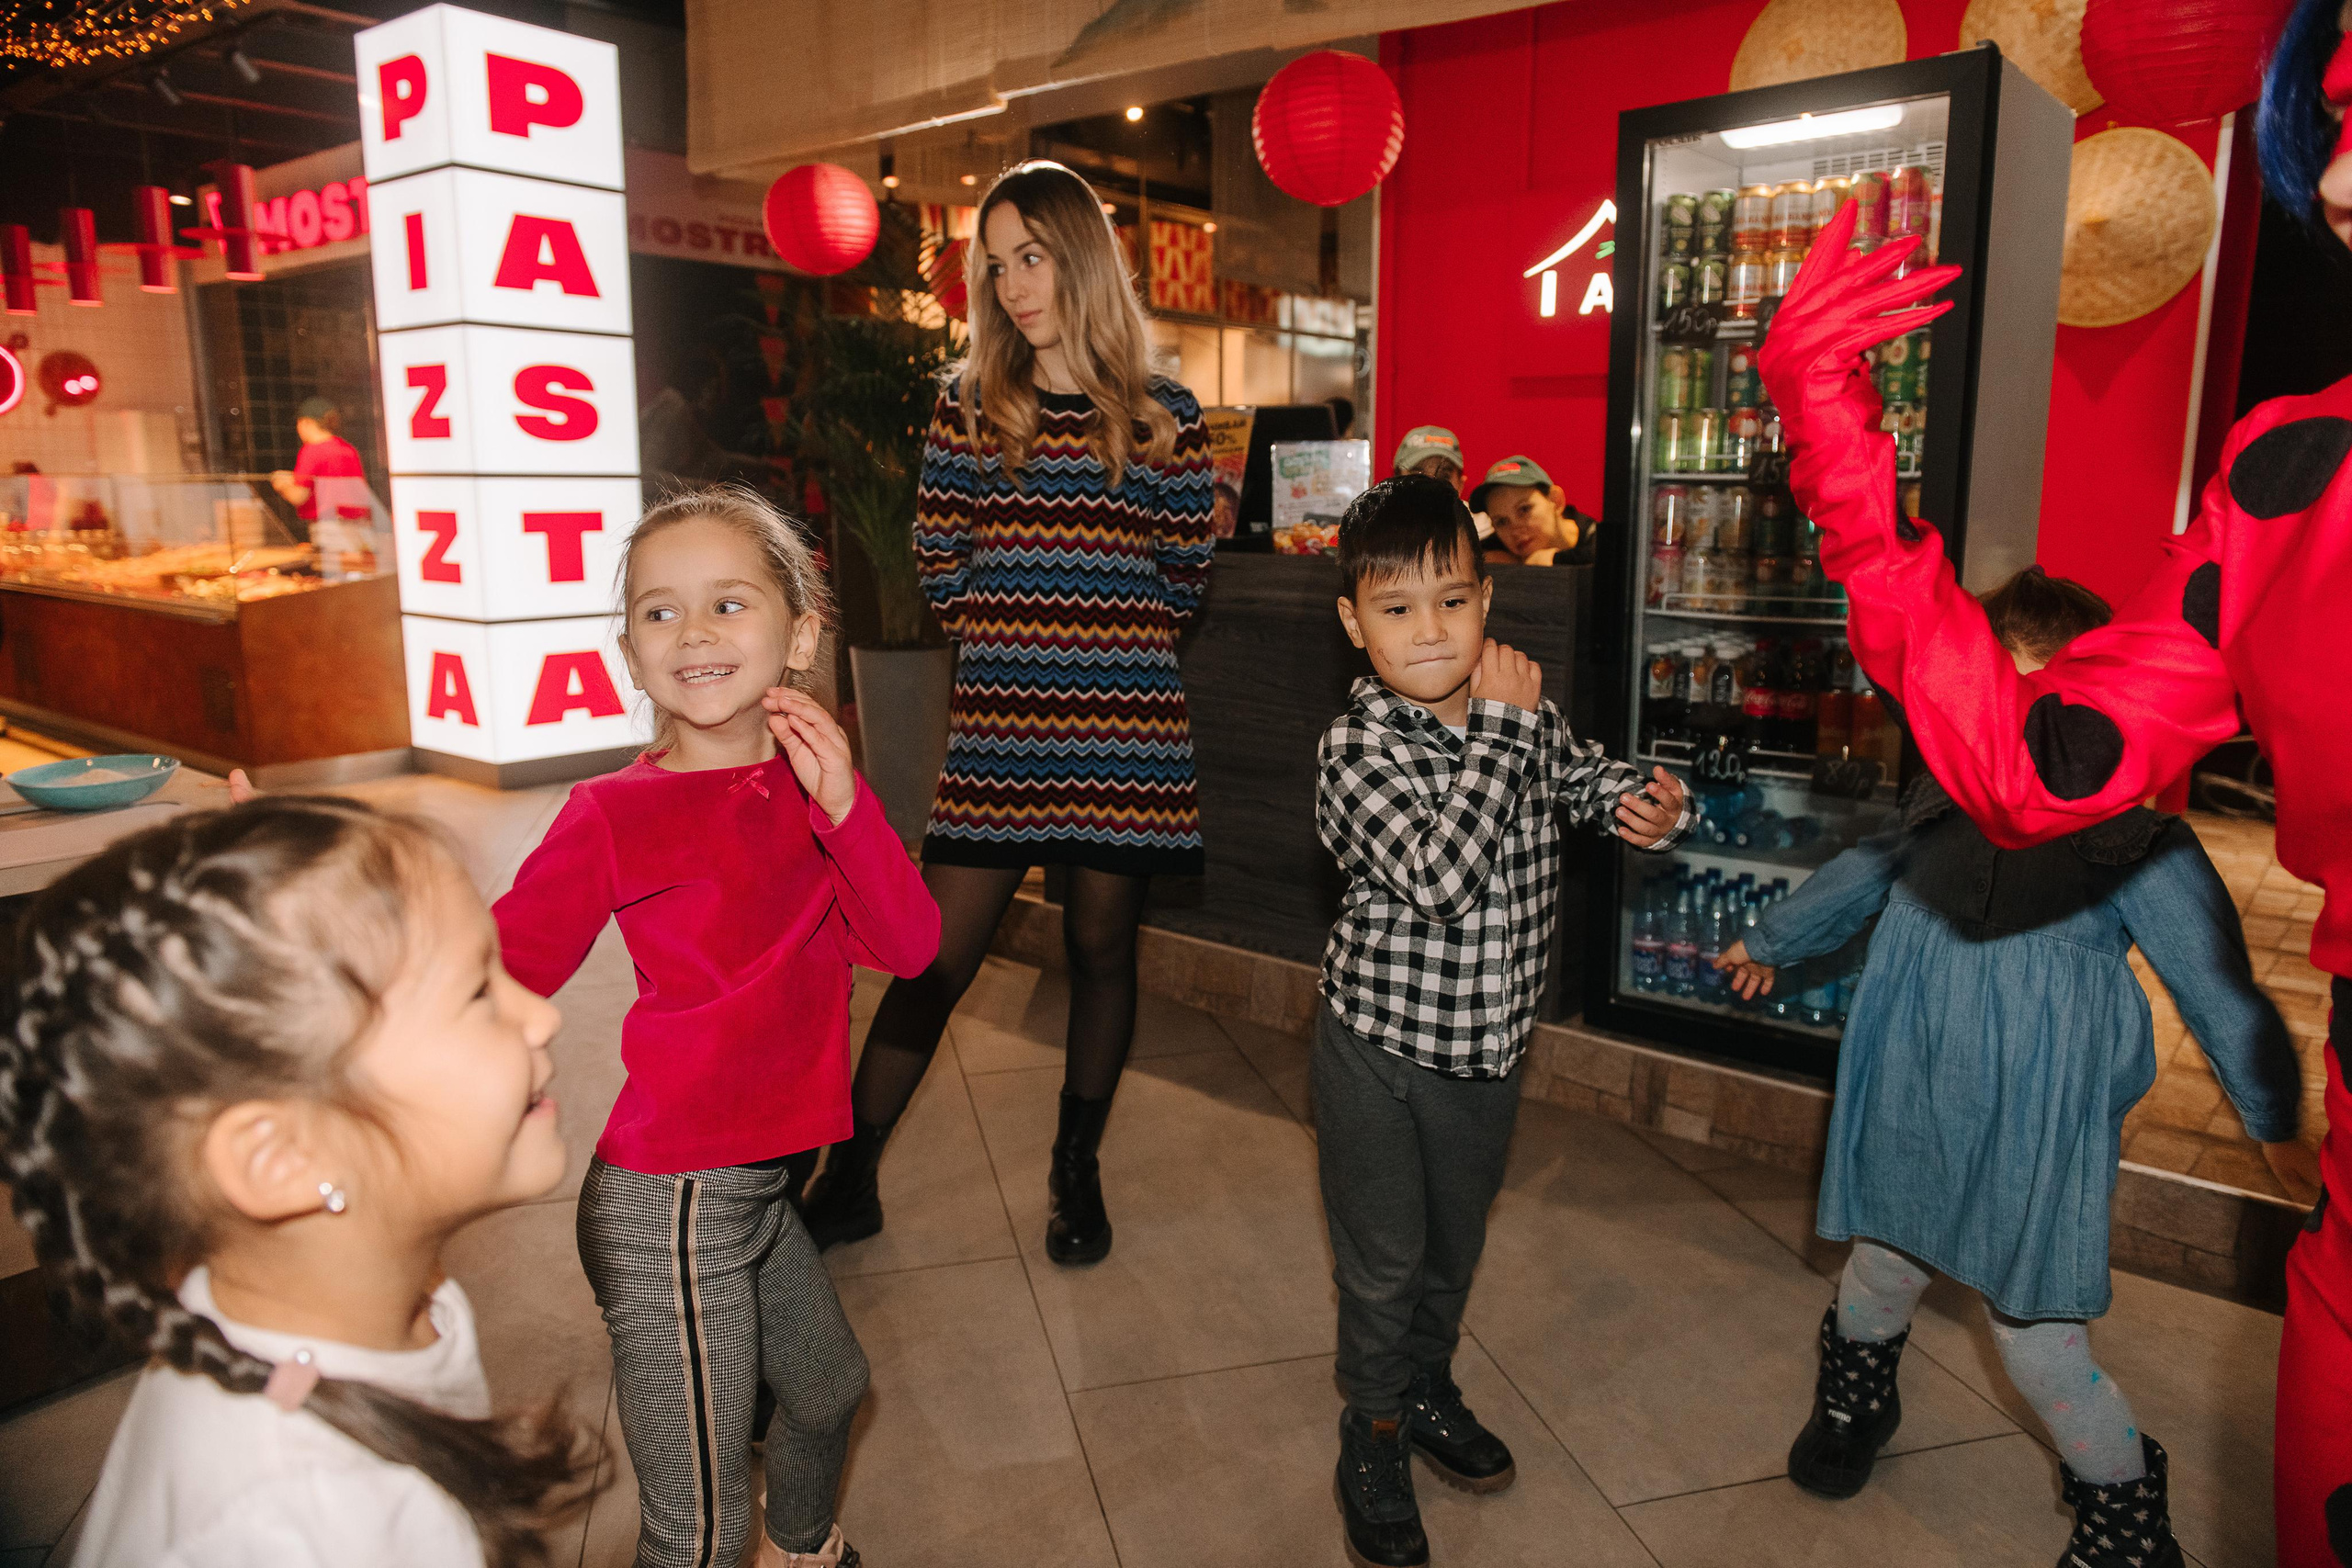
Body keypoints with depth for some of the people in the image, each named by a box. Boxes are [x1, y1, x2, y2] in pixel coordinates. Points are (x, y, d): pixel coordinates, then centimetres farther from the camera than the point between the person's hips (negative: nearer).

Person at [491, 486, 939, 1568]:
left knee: (828, 1387, 31)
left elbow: (906, 948, -7)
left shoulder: (807, 782, 2)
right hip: (674, 1204, -7)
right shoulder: (618, 814, -14)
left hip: (758, 1184, 8)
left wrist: (842, 804, -20)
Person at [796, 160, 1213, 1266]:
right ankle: (847, 1180, 18)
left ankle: (1077, 1172, 30)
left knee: (1101, 948, 11)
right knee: (935, 957, 3)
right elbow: (940, 564, 7)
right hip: (998, 726, 0)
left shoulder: (1164, 417, 4)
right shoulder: (969, 403, 6)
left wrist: (1097, 638, 5)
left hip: (1125, 730, 0)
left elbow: (1184, 576, 7)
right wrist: (1015, 639, 4)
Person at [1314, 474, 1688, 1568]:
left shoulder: (1523, 719, -6)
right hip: (1381, 1048, -5)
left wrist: (1641, 804, -7)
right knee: (1383, 1261, 12)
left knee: (1458, 1242, 25)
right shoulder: (1358, 751, -23)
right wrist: (1504, 729, -32)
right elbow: (1442, 875, -36)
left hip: (1489, 1044, 5)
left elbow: (1585, 777, 16)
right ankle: (1373, 1438, 36)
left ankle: (1427, 1386, 52)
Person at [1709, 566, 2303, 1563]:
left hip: (2037, 1127, -4)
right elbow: (1862, 877, 18)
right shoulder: (1945, 803, 0)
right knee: (1881, 1273, 20)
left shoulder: (2135, 835, -12)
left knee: (2038, 1345, 2)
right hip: (1913, 1106, 4)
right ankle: (1853, 1404, 52)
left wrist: (2272, 1113, 5)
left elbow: (2216, 982, -3)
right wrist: (1769, 942, 31)